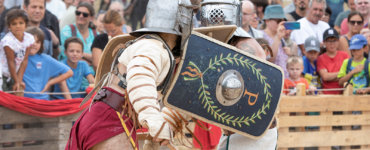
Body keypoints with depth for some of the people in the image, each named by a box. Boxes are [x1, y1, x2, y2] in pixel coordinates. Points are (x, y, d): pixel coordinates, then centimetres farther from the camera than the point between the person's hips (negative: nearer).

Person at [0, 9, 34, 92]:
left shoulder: (29, 38, -5)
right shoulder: (7, 41, -21)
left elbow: (24, 60, -5)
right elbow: (11, 62, -16)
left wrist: (19, 80, -10)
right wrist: (17, 81, -12)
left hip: (16, 75, 6)